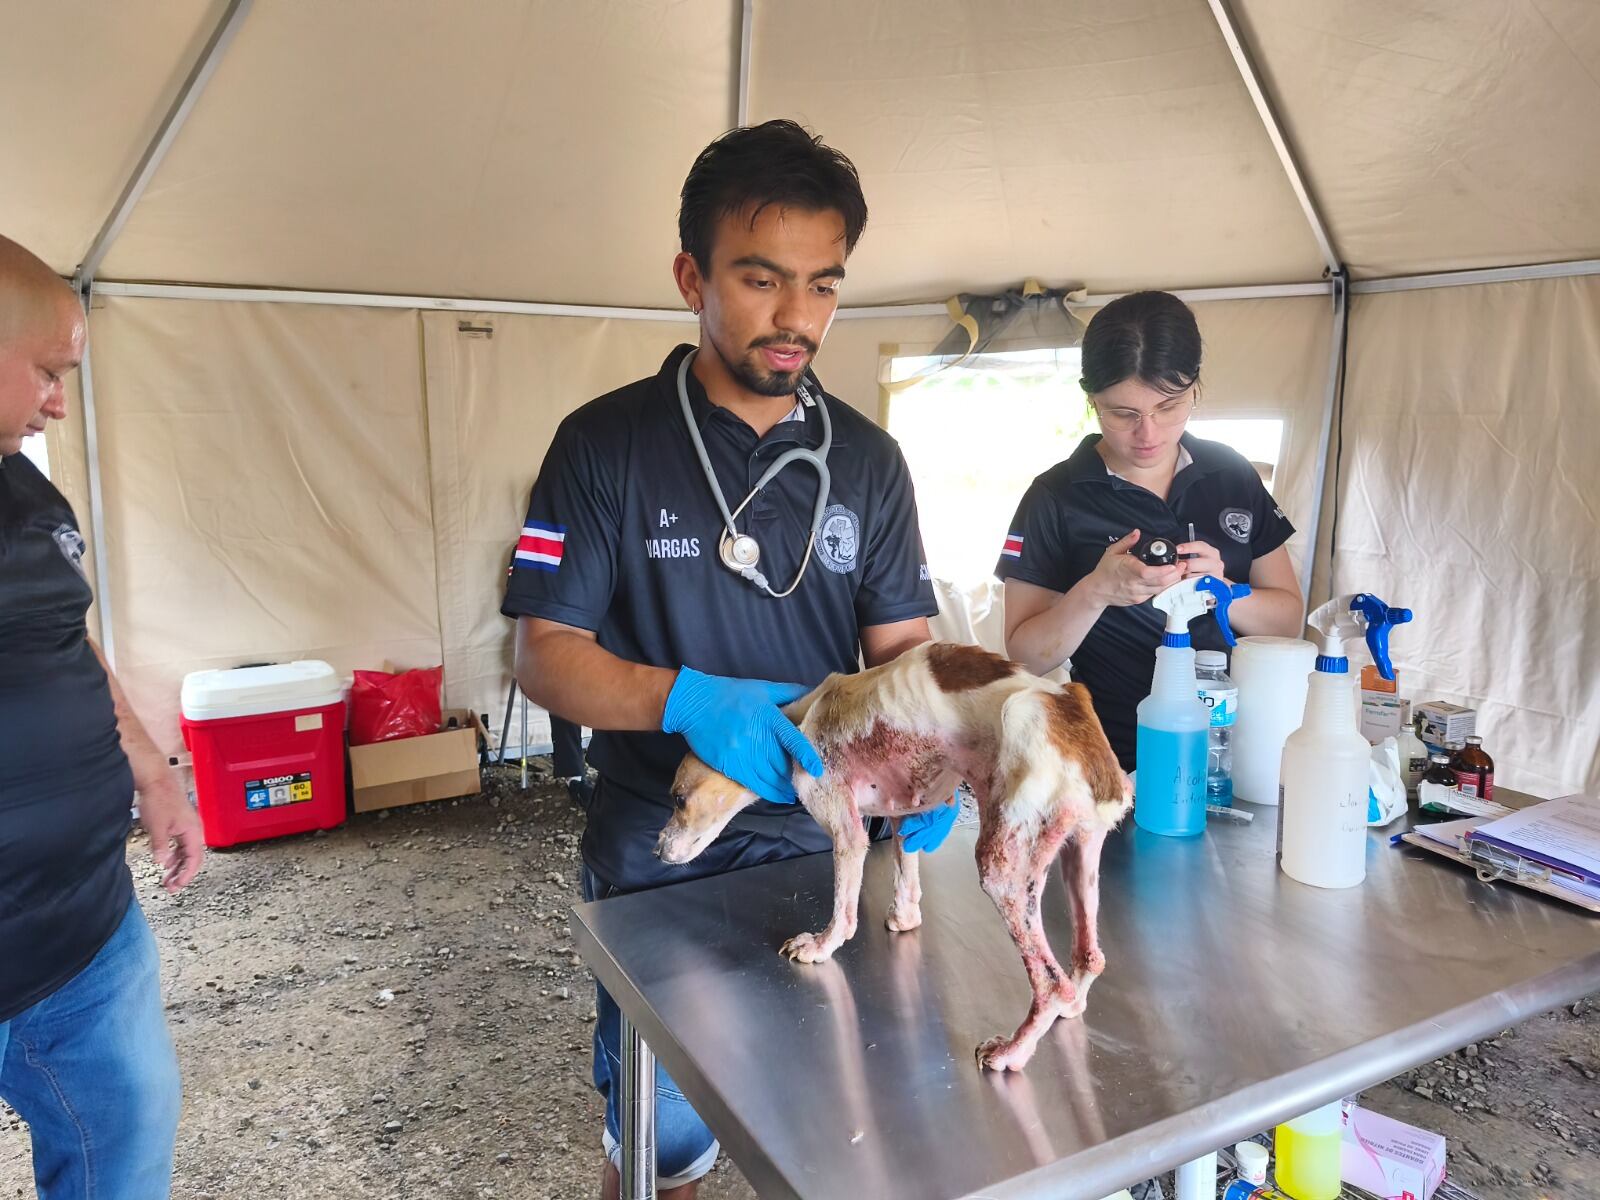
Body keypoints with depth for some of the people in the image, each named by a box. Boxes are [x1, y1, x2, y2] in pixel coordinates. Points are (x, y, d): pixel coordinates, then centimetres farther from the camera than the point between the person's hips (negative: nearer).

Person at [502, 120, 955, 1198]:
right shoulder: (608, 443, -10)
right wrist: (690, 700, -30)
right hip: (660, 856, -3)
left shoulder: (867, 458, 0)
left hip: (822, 838, 3)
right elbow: (546, 655, -12)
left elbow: (901, 640, 1)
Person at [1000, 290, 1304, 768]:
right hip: (1118, 760, -3)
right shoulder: (1055, 497, -3)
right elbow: (1026, 656, -3)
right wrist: (1096, 592, -20)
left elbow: (1289, 617, 10)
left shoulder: (1233, 476, 7)